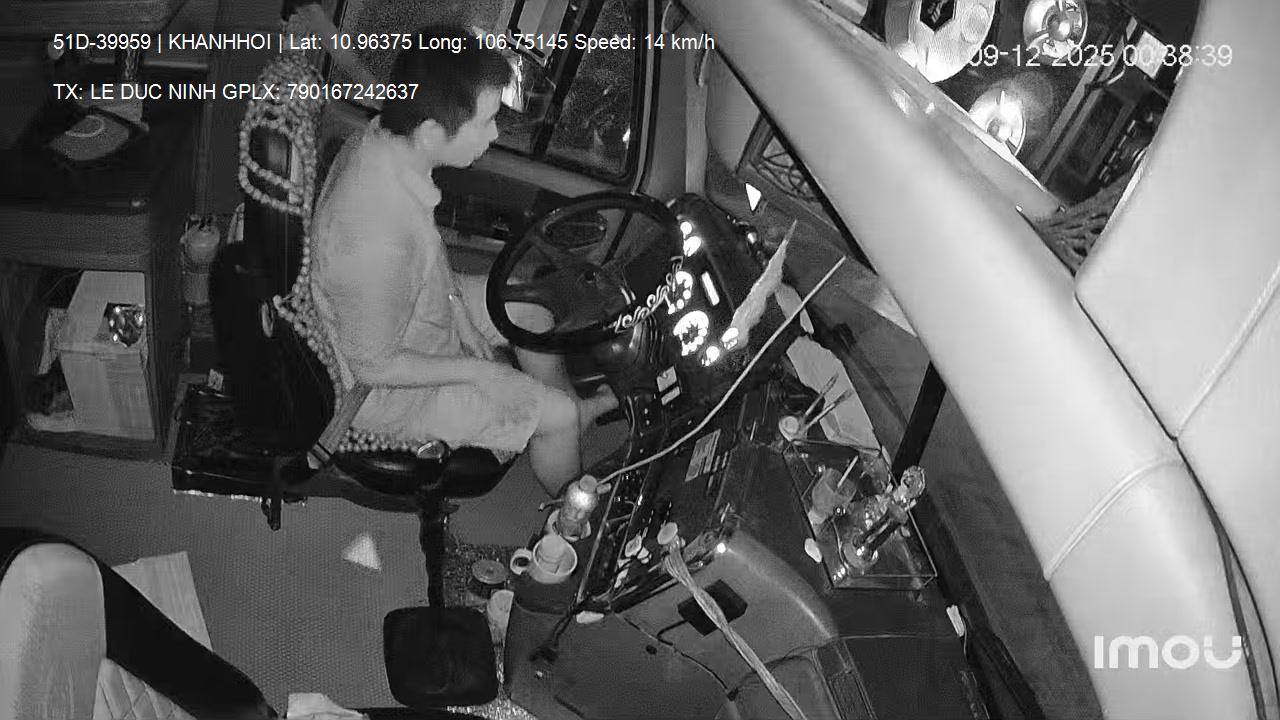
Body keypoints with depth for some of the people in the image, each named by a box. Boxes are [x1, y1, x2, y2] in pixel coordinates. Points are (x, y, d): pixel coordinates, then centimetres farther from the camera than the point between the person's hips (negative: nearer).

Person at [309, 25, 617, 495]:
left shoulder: (376, 139, -17)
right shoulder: (377, 242, -43)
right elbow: (374, 366, -28)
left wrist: (450, 283, 2)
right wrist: (478, 372, -19)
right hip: (389, 389, -9)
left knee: (532, 306, 19)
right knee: (556, 417, -2)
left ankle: (577, 408, 45)